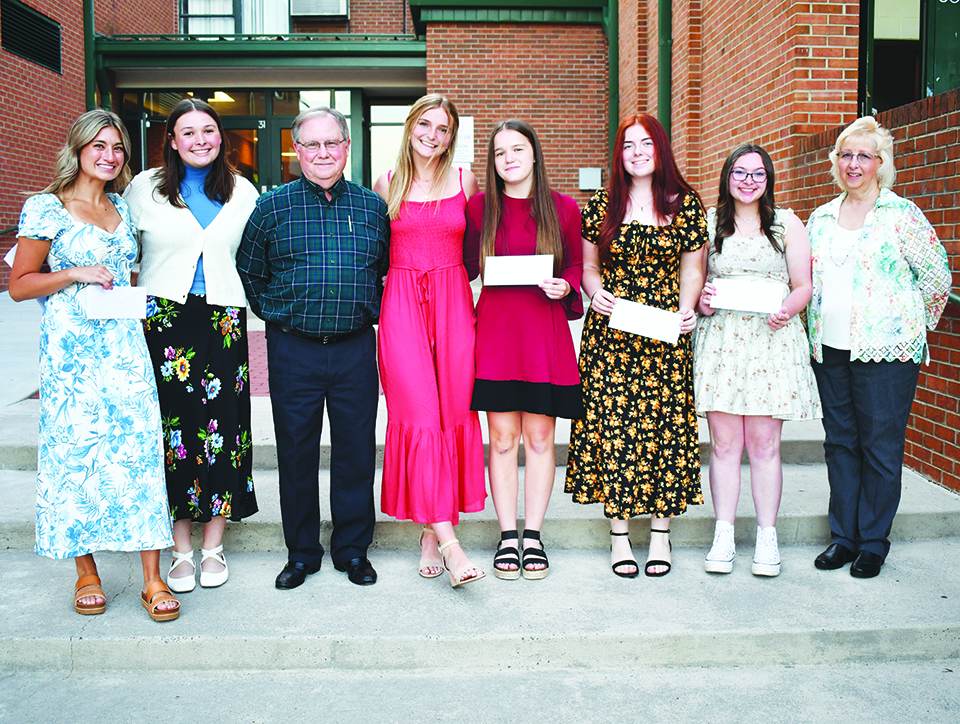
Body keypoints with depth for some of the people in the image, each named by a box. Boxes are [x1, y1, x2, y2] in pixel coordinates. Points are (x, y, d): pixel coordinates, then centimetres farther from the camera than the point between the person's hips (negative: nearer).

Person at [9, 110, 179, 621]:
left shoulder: (122, 208, 15)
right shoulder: (46, 208, -1)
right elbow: (19, 285, -1)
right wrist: (76, 274, -13)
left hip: (125, 346, 4)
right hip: (71, 350, -4)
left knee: (139, 452, -3)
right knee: (75, 454, 1)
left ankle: (152, 579, 2)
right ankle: (86, 573, 18)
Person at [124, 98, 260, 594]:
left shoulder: (242, 192, 11)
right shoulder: (144, 189, 6)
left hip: (223, 321, 1)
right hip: (163, 319, -1)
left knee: (221, 427, -1)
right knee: (171, 426, 0)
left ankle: (213, 547, 14)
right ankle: (181, 549, 13)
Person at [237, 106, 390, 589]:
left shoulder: (372, 207, 6)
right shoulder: (272, 207, 2)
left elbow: (389, 269, 18)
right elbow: (248, 272, 11)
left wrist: (370, 311, 8)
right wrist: (278, 315, 4)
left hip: (356, 350, 1)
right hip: (293, 351, -1)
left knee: (357, 451, 7)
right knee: (295, 453, 7)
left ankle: (353, 549, 23)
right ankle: (301, 553, 22)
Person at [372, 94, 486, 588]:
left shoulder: (464, 181, 9)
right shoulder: (387, 184, 9)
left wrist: (464, 293, 5)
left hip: (453, 304, 1)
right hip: (401, 304, -1)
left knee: (452, 413, 0)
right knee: (420, 415, -11)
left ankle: (431, 534, 12)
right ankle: (448, 541, -11)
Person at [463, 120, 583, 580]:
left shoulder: (563, 209, 4)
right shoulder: (479, 208, 6)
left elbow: (576, 263, 13)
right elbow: (466, 266, 13)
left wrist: (564, 286, -6)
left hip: (544, 330, 0)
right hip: (495, 328, 0)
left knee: (540, 438, 4)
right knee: (502, 439, 4)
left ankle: (533, 536, 16)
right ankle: (507, 537, 15)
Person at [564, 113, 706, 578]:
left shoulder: (686, 204, 6)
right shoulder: (601, 206, 7)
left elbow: (692, 270, 9)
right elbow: (588, 267, 12)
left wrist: (685, 309, -8)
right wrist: (596, 292, -8)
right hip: (609, 335, 0)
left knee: (664, 422, 1)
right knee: (610, 423, -2)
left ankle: (660, 532, 15)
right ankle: (619, 535, 11)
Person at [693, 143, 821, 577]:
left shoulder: (787, 224, 10)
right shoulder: (708, 223, 12)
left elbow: (804, 286, 8)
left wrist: (787, 308, -13)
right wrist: (700, 301, -8)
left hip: (772, 341, -1)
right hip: (719, 339, 1)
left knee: (764, 443, -1)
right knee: (724, 442, 0)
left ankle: (767, 538, 10)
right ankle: (724, 536, 10)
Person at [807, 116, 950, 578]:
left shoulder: (901, 215, -3)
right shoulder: (820, 219, 12)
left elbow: (937, 277, 1)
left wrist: (909, 327, 5)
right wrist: (819, 329, 14)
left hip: (885, 350, -5)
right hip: (829, 349, 5)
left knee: (880, 445, 2)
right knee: (839, 442, 10)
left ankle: (873, 542, 14)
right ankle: (843, 536, 20)